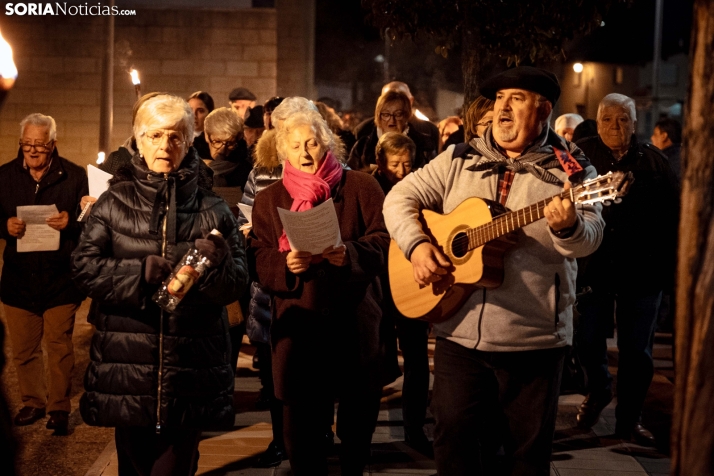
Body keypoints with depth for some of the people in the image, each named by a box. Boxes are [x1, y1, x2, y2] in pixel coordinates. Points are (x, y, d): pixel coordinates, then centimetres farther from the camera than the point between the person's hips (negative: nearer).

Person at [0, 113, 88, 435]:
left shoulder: (74, 176, -4)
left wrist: (71, 221, -24)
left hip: (60, 278, -3)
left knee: (59, 346, 2)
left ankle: (59, 408, 14)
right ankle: (32, 403, 27)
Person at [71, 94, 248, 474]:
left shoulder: (212, 209, 5)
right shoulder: (114, 203, 6)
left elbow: (236, 284, 0)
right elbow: (84, 266, -1)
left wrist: (218, 265, -21)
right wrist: (138, 273, -15)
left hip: (190, 368, 0)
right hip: (127, 362, 0)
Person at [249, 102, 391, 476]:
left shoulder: (361, 187, 5)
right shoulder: (268, 199, 10)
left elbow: (385, 242, -4)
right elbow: (258, 260, 3)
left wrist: (349, 254, -23)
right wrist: (286, 264, -18)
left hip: (355, 323, -1)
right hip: (297, 327, 1)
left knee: (359, 421, 11)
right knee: (301, 428, 5)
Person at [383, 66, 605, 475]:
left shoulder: (569, 169, -3)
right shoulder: (460, 160, 7)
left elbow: (589, 237, -16)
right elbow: (401, 197, 8)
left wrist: (568, 226, -39)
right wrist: (417, 244, -10)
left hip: (535, 339, -2)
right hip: (460, 332, 2)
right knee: (454, 442, 7)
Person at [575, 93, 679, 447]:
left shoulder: (654, 161, 3)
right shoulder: (580, 156, 0)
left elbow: (672, 215, 5)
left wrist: (669, 265, -1)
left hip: (642, 270, 1)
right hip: (593, 266, 0)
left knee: (636, 350, 5)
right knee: (589, 340, 6)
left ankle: (628, 419, 21)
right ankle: (598, 390, 37)